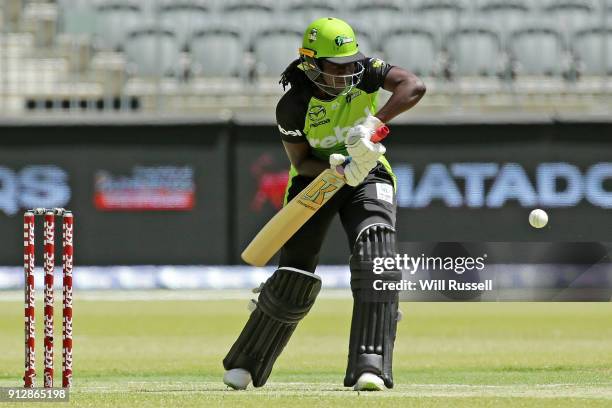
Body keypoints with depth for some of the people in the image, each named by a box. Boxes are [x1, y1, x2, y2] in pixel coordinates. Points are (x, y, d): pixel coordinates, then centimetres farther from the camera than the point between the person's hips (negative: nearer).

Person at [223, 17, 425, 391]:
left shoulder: (365, 72, -19)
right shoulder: (294, 105, -22)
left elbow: (414, 86, -34)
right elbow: (302, 163, -14)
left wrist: (374, 123, -45)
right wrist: (340, 169, -33)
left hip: (368, 176, 1)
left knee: (375, 257, -24)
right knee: (294, 277, -2)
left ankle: (371, 365, -28)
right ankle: (245, 363, 20)